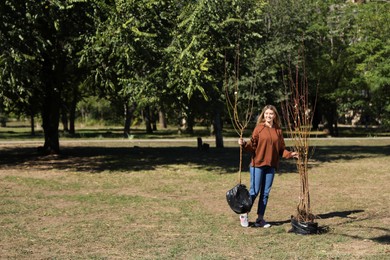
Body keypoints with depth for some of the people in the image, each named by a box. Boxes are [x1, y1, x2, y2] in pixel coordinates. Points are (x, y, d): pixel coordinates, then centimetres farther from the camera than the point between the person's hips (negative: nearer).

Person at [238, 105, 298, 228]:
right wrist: (244, 144, -22)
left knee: (265, 193, 7)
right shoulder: (259, 128, -2)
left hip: (271, 165, 4)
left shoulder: (278, 131, 8)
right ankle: (244, 215, 13)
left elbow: (281, 149, 10)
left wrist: (290, 154, -6)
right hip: (258, 164, -4)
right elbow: (252, 146, -4)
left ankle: (260, 219, 15)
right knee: (254, 191, -3)